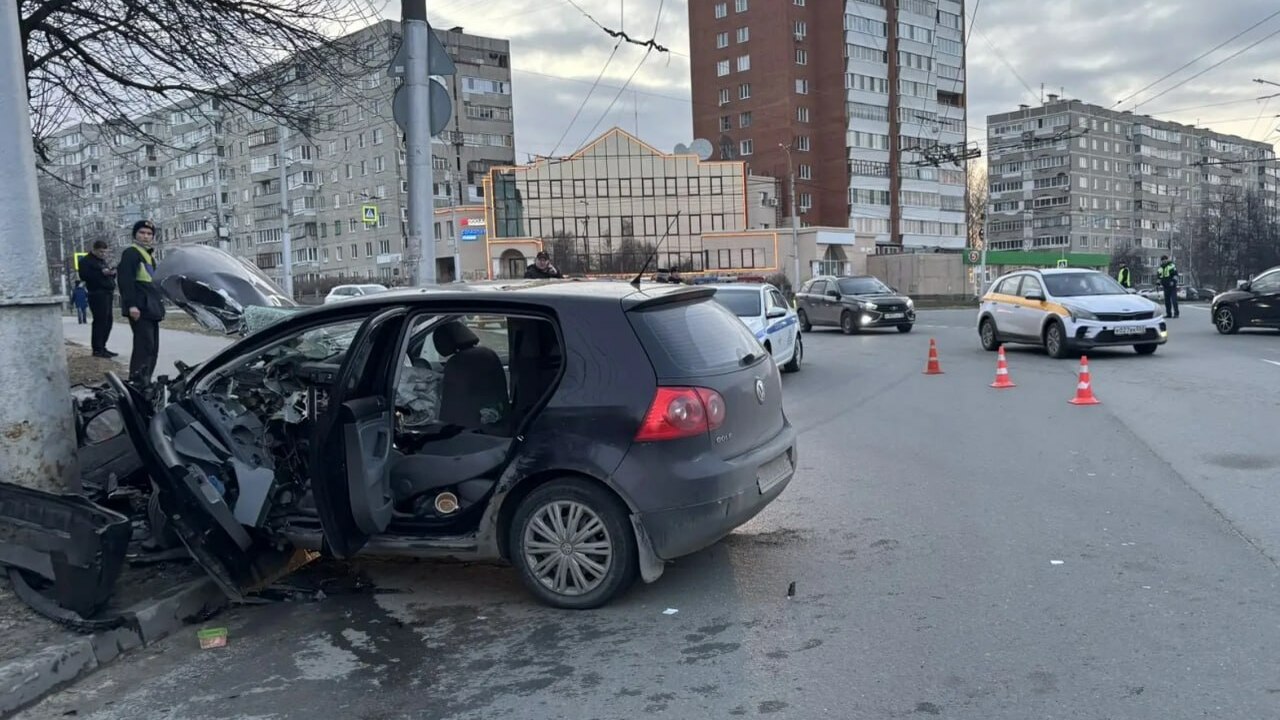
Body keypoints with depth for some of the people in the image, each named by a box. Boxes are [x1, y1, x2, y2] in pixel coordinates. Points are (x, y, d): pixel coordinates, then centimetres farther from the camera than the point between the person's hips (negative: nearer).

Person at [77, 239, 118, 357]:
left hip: (107, 294, 9)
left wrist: (112, 273, 7)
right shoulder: (86, 261, -2)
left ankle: (102, 347, 13)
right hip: (97, 294, -9)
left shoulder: (103, 260, 24)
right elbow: (84, 276, -14)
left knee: (107, 322, 6)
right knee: (100, 321, -11)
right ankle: (97, 349, -8)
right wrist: (101, 273, -21)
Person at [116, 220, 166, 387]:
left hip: (151, 307, 10)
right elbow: (126, 280, -16)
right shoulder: (130, 253, -6)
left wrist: (159, 304, 22)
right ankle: (137, 382, -14)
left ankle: (145, 381, 14)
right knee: (144, 345, -15)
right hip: (140, 308, -9)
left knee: (152, 346, 9)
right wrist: (131, 305, -24)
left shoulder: (149, 254, 23)